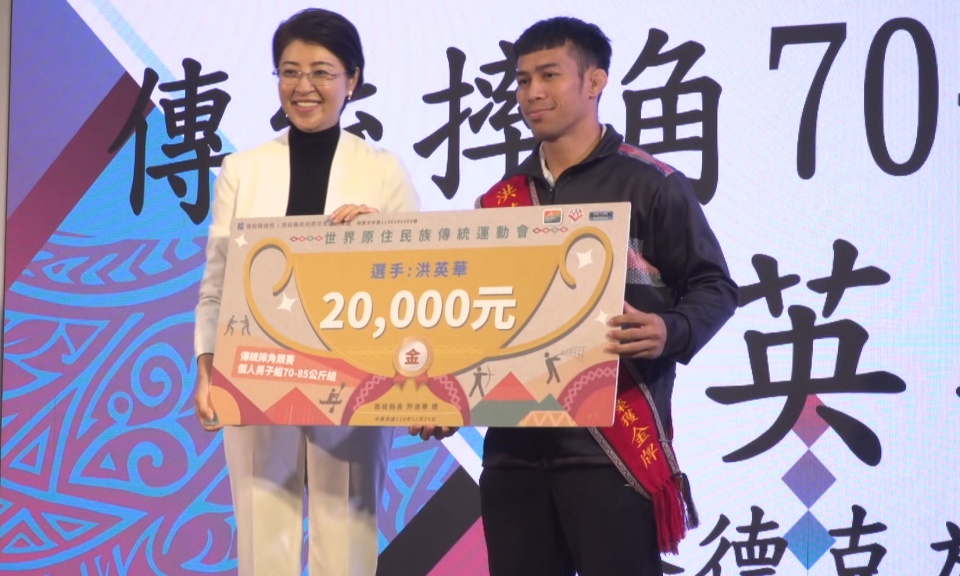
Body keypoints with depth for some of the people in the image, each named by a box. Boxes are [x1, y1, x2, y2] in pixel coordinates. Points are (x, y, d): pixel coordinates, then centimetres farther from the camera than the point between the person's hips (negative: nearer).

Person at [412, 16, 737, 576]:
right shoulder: (499, 201, 16)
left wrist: (671, 333, -21)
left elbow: (714, 287, -1)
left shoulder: (651, 185, -1)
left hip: (613, 444, -5)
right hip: (515, 444, 6)